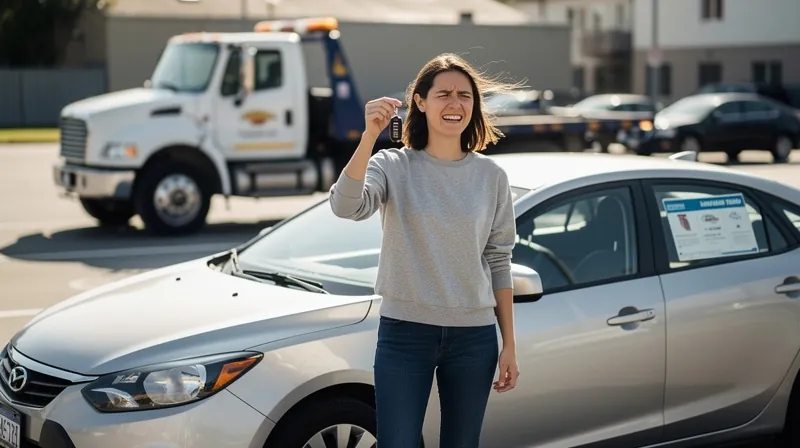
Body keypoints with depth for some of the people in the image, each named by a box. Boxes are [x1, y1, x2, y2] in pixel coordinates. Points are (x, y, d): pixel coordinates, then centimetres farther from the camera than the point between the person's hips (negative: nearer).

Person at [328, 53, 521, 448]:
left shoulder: (491, 176, 4)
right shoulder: (393, 166, -3)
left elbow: (499, 263, 6)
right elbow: (346, 207, -23)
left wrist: (509, 345, 5)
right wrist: (369, 136, -34)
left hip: (474, 336, 2)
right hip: (404, 331, -2)